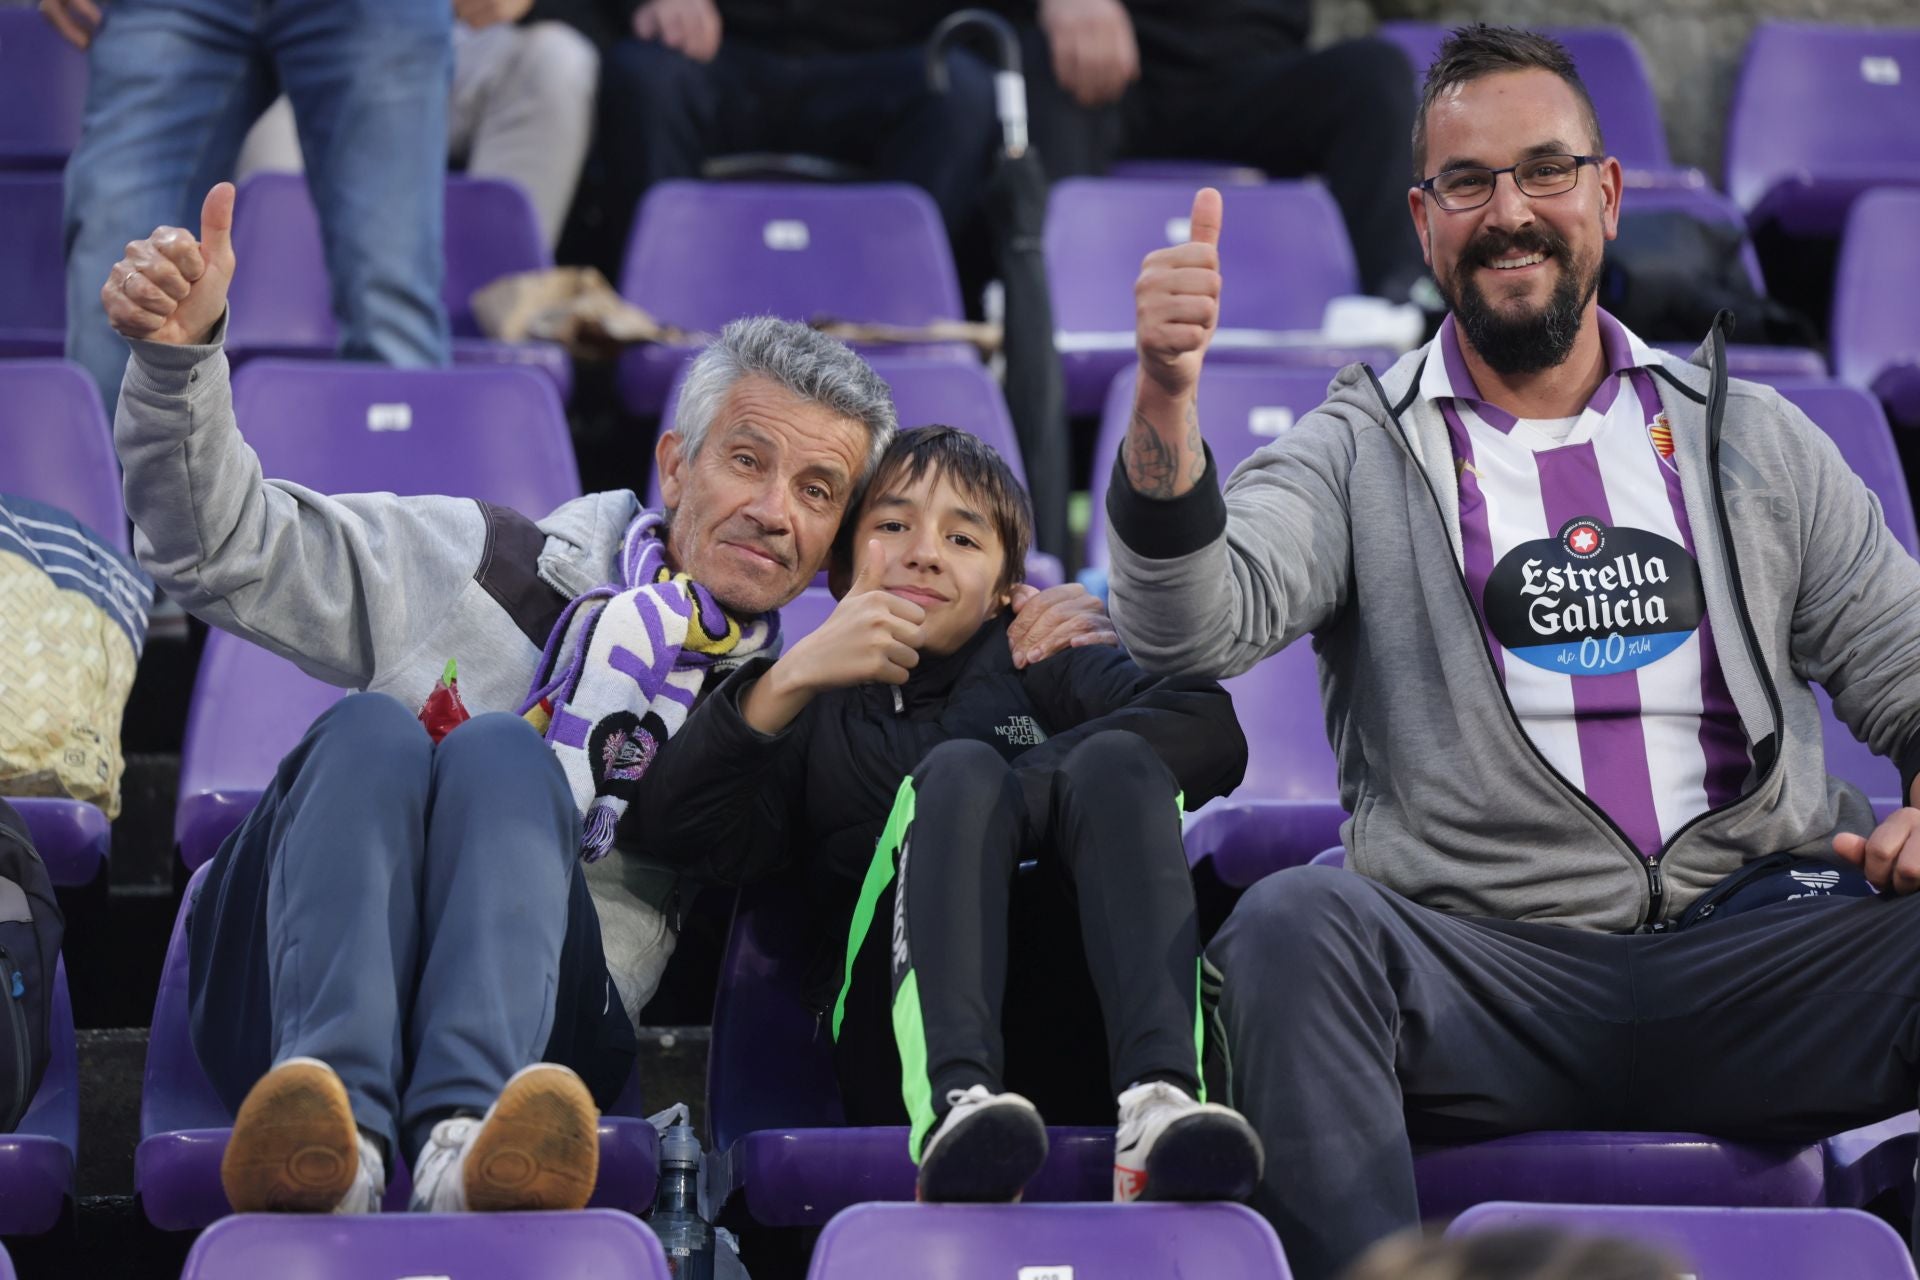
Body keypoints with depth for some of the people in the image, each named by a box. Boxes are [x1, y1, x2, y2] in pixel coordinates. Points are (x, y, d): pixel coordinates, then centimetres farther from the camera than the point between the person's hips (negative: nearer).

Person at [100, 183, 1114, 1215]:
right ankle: (328, 1120, -51)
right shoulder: (500, 570, 17)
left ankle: (467, 1134, -53)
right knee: (372, 731, -29)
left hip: (524, 1041, 0)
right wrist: (181, 352, -1)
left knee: (504, 754, -27)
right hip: (282, 999, 0)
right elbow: (224, 548, 14)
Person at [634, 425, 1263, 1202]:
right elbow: (690, 835, 6)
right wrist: (788, 680, -8)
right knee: (957, 771, -23)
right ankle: (955, 1113, -50)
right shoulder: (815, 708, 28)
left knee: (1114, 760, -20)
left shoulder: (1040, 670, 30)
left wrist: (1020, 792, -2)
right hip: (915, 1054, -1)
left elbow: (1210, 730, 8)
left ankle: (1159, 1102, -46)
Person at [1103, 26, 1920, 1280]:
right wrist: (1168, 395, -24)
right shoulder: (1362, 454, 10)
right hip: (1480, 965, -1)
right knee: (1295, 926, -33)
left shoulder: (1753, 440, 18)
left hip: (1753, 948, 2)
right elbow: (1192, 625, -8)